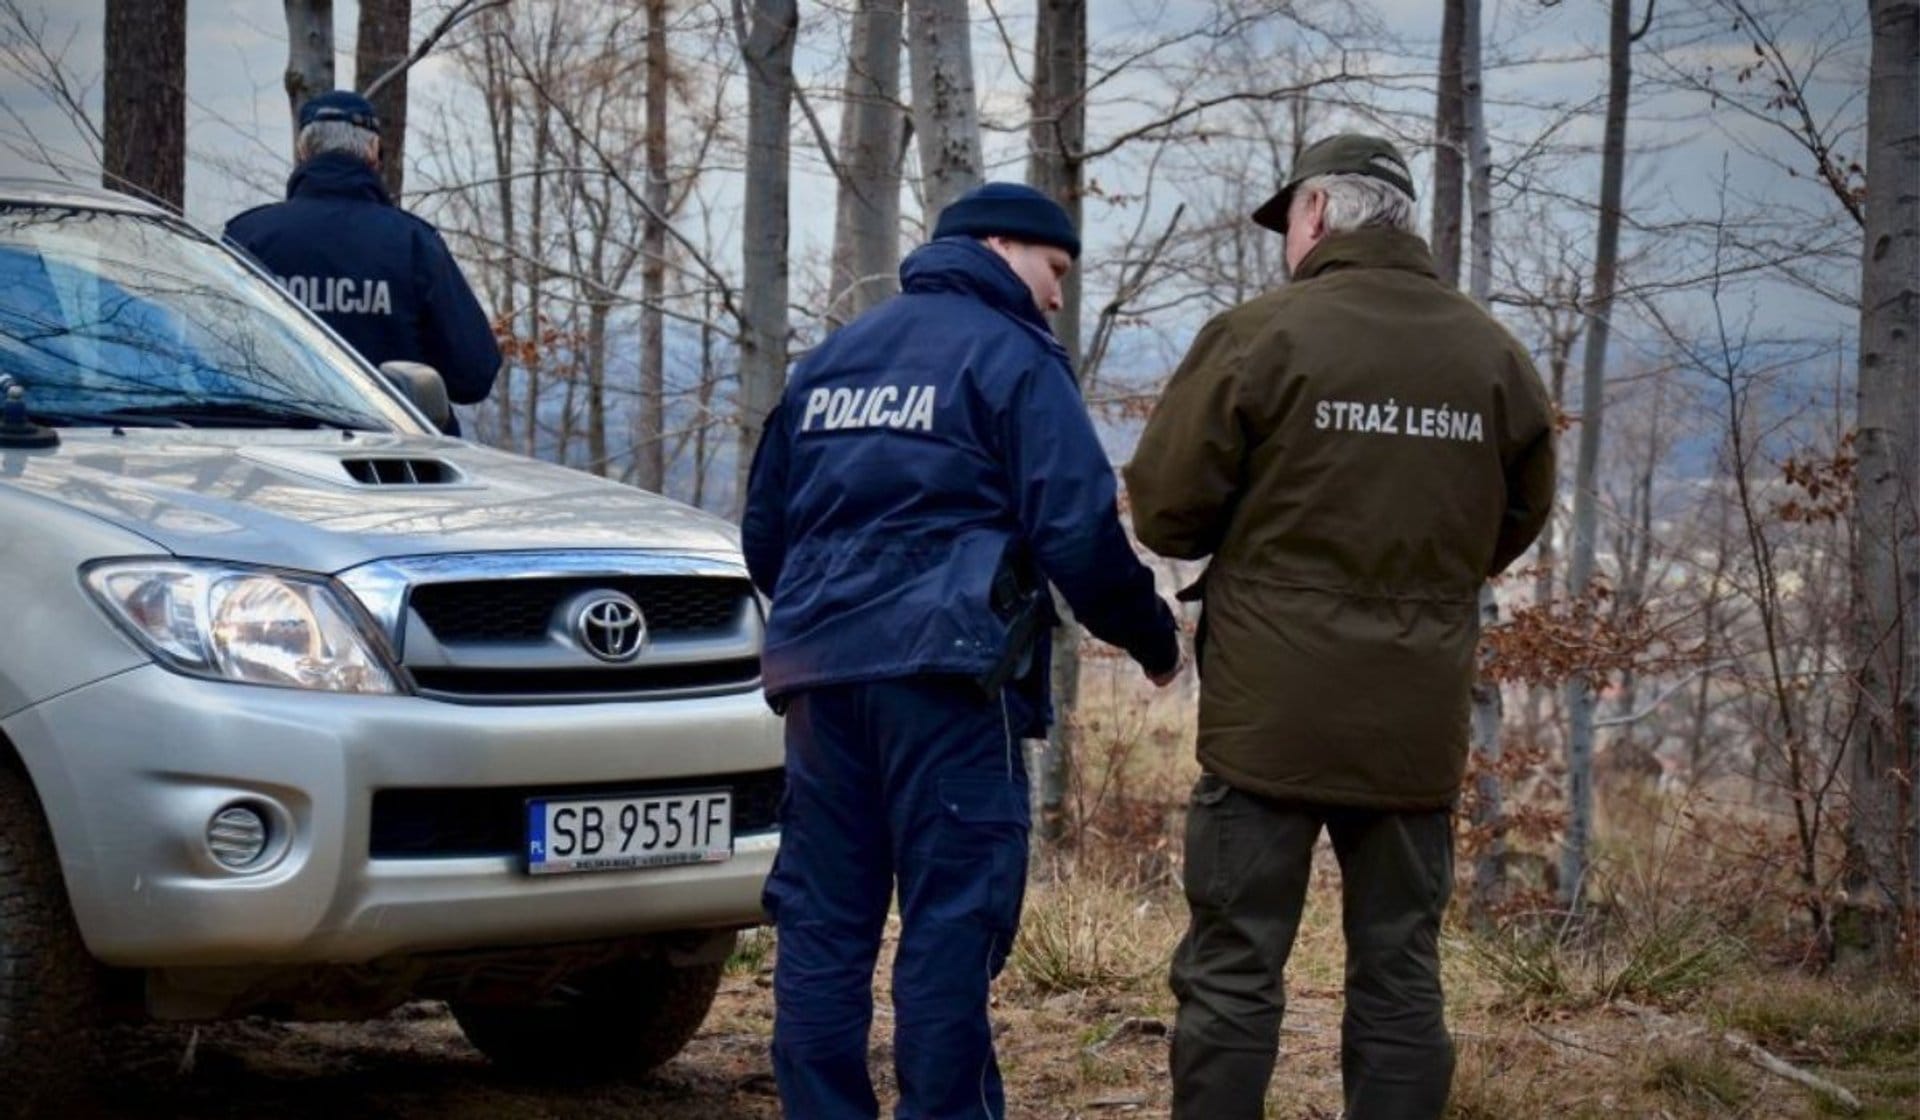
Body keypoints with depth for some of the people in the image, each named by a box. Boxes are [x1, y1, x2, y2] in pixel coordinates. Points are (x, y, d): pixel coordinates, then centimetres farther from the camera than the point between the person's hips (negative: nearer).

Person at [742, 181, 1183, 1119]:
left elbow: (764, 529, 23)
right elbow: (1077, 529, -10)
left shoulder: (831, 358, 19)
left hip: (819, 668, 7)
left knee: (823, 918, 8)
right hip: (946, 666, -7)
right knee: (953, 919, -4)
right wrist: (1152, 638, 3)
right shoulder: (1009, 356, -1)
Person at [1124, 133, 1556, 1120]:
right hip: (1419, 723, 4)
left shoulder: (1259, 336, -8)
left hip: (1270, 714, -3)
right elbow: (1518, 518, 15)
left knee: (1233, 968, 2)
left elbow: (1163, 509, -6)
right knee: (1400, 974, 9)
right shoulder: (1492, 355, 5)